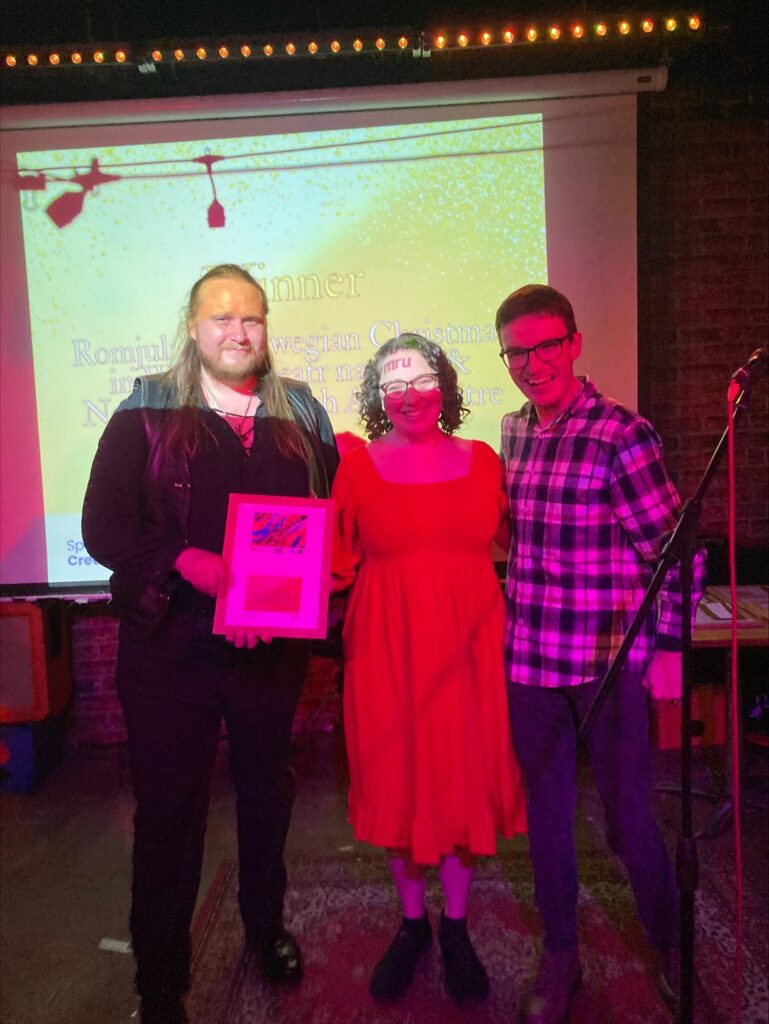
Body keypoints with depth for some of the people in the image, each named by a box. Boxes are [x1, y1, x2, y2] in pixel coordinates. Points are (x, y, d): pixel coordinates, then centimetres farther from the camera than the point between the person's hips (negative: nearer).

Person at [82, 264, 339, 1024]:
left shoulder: (301, 416, 5)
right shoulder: (147, 413, -3)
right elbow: (104, 527, -10)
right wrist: (189, 564, -25)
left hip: (272, 647, 3)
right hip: (170, 648, -2)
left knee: (267, 792, 20)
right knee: (168, 810, 11)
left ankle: (266, 926, 47)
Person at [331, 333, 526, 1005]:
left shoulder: (482, 460, 5)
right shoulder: (358, 465, 0)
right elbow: (335, 558, -6)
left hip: (469, 648, 1)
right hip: (388, 651, -1)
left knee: (465, 779, 10)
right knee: (397, 782, 11)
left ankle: (456, 928, 34)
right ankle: (412, 922, 35)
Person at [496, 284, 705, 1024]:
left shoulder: (621, 435, -12)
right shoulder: (512, 432, 6)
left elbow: (675, 549, -9)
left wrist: (668, 649, -11)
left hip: (611, 663, -5)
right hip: (527, 659, 5)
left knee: (628, 820, 8)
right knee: (545, 814, 15)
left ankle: (671, 946, 37)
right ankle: (559, 959, 36)